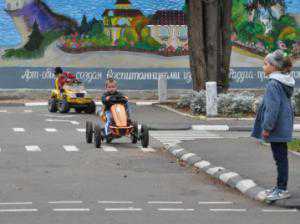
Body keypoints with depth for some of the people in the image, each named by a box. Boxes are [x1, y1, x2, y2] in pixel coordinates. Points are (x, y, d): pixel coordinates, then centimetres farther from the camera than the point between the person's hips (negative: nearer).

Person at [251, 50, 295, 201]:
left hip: (277, 128, -9)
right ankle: (280, 186, 24)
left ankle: (282, 189, 0)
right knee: (281, 157, 15)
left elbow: (273, 108, -22)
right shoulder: (286, 83, 10)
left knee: (280, 157, -4)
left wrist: (267, 127, -17)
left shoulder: (273, 84, -19)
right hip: (284, 127, 9)